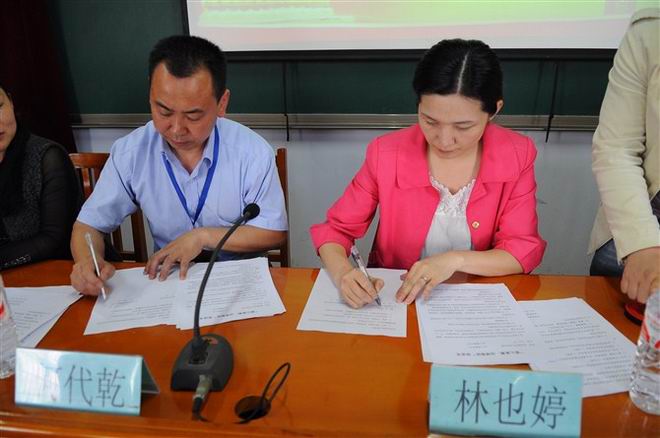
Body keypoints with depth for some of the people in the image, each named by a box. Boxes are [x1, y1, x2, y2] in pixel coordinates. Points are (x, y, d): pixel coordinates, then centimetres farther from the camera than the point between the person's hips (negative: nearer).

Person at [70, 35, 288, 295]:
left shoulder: (253, 152, -13)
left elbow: (274, 231, -7)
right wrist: (87, 261, -20)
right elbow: (89, 224, 2)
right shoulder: (129, 152, -6)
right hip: (167, 283, 2)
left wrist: (202, 236, -15)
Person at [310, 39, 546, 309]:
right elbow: (336, 230, -5)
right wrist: (342, 273, -25)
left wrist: (455, 260, -20)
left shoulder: (517, 156, -8)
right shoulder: (386, 154, -10)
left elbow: (524, 250, -5)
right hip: (392, 300, 0)